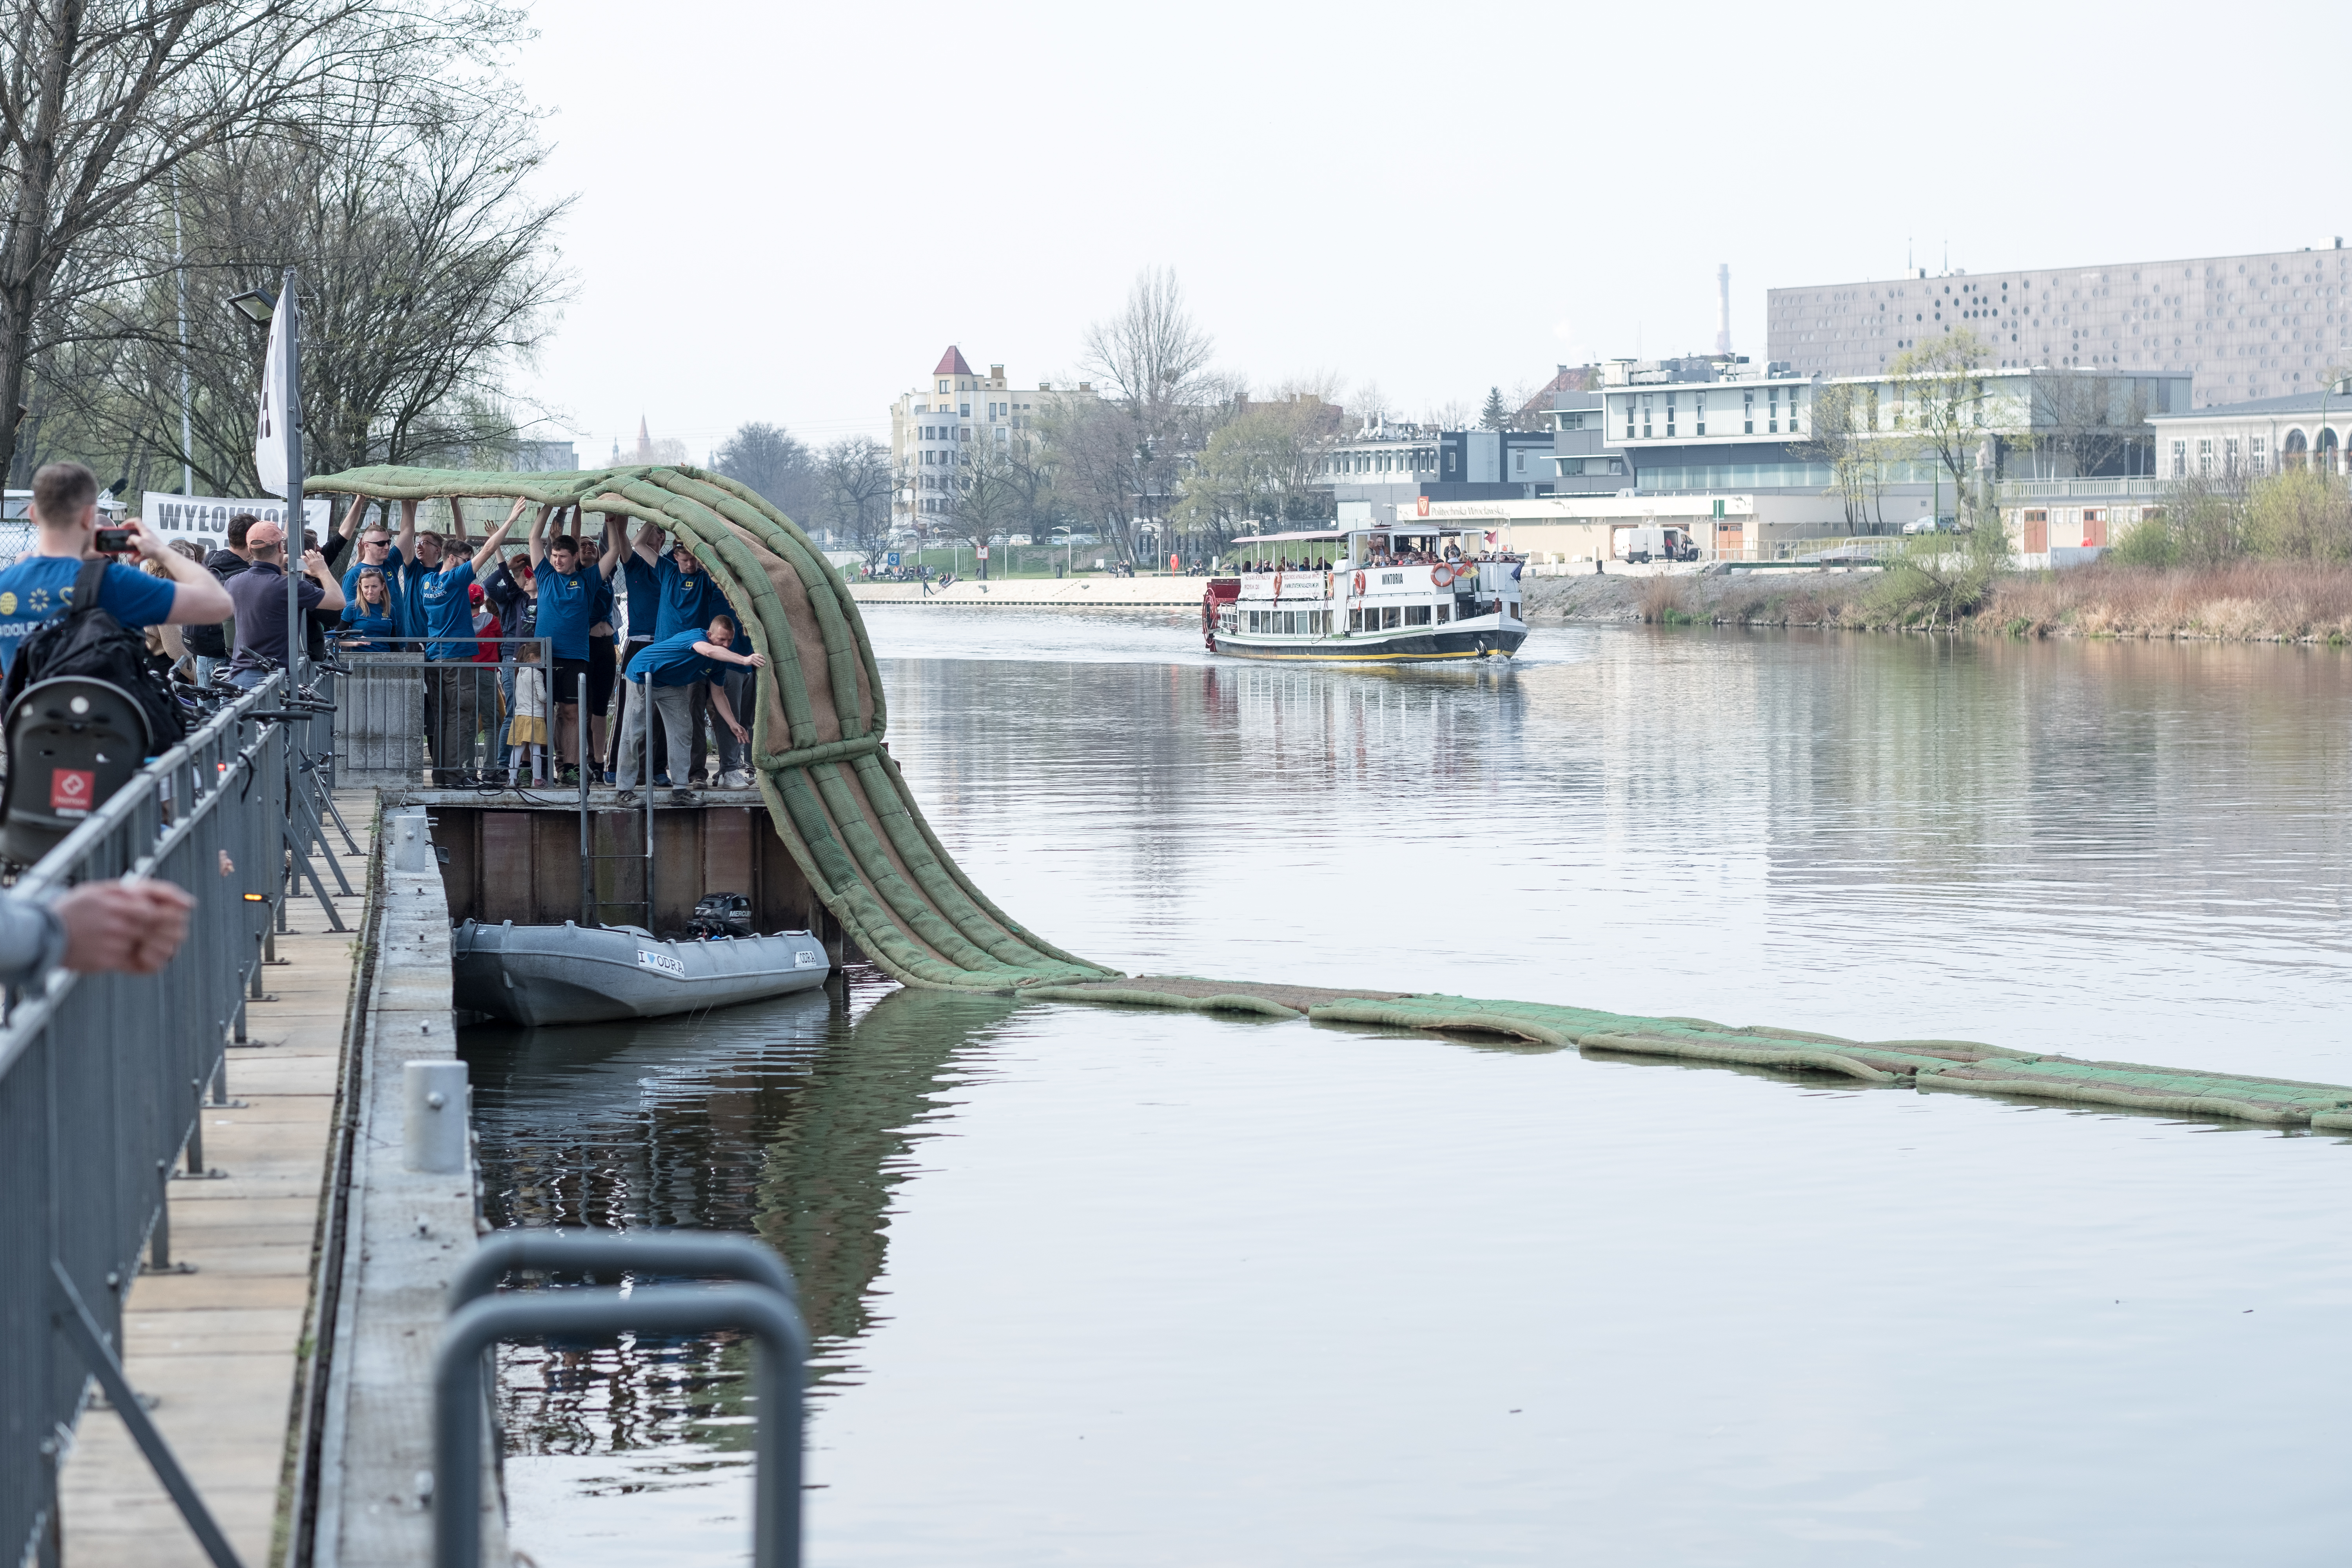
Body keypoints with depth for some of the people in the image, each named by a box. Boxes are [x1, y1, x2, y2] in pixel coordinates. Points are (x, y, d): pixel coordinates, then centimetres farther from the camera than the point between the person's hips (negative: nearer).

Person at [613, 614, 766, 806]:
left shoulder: (720, 660, -8)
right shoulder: (696, 636, -33)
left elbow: (718, 694, 1)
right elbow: (709, 651, -57)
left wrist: (733, 724, -11)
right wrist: (744, 660, -70)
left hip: (672, 686, 8)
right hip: (642, 676, -8)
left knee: (682, 732, -1)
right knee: (633, 733, -8)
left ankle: (679, 791, 0)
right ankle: (625, 790, -3)